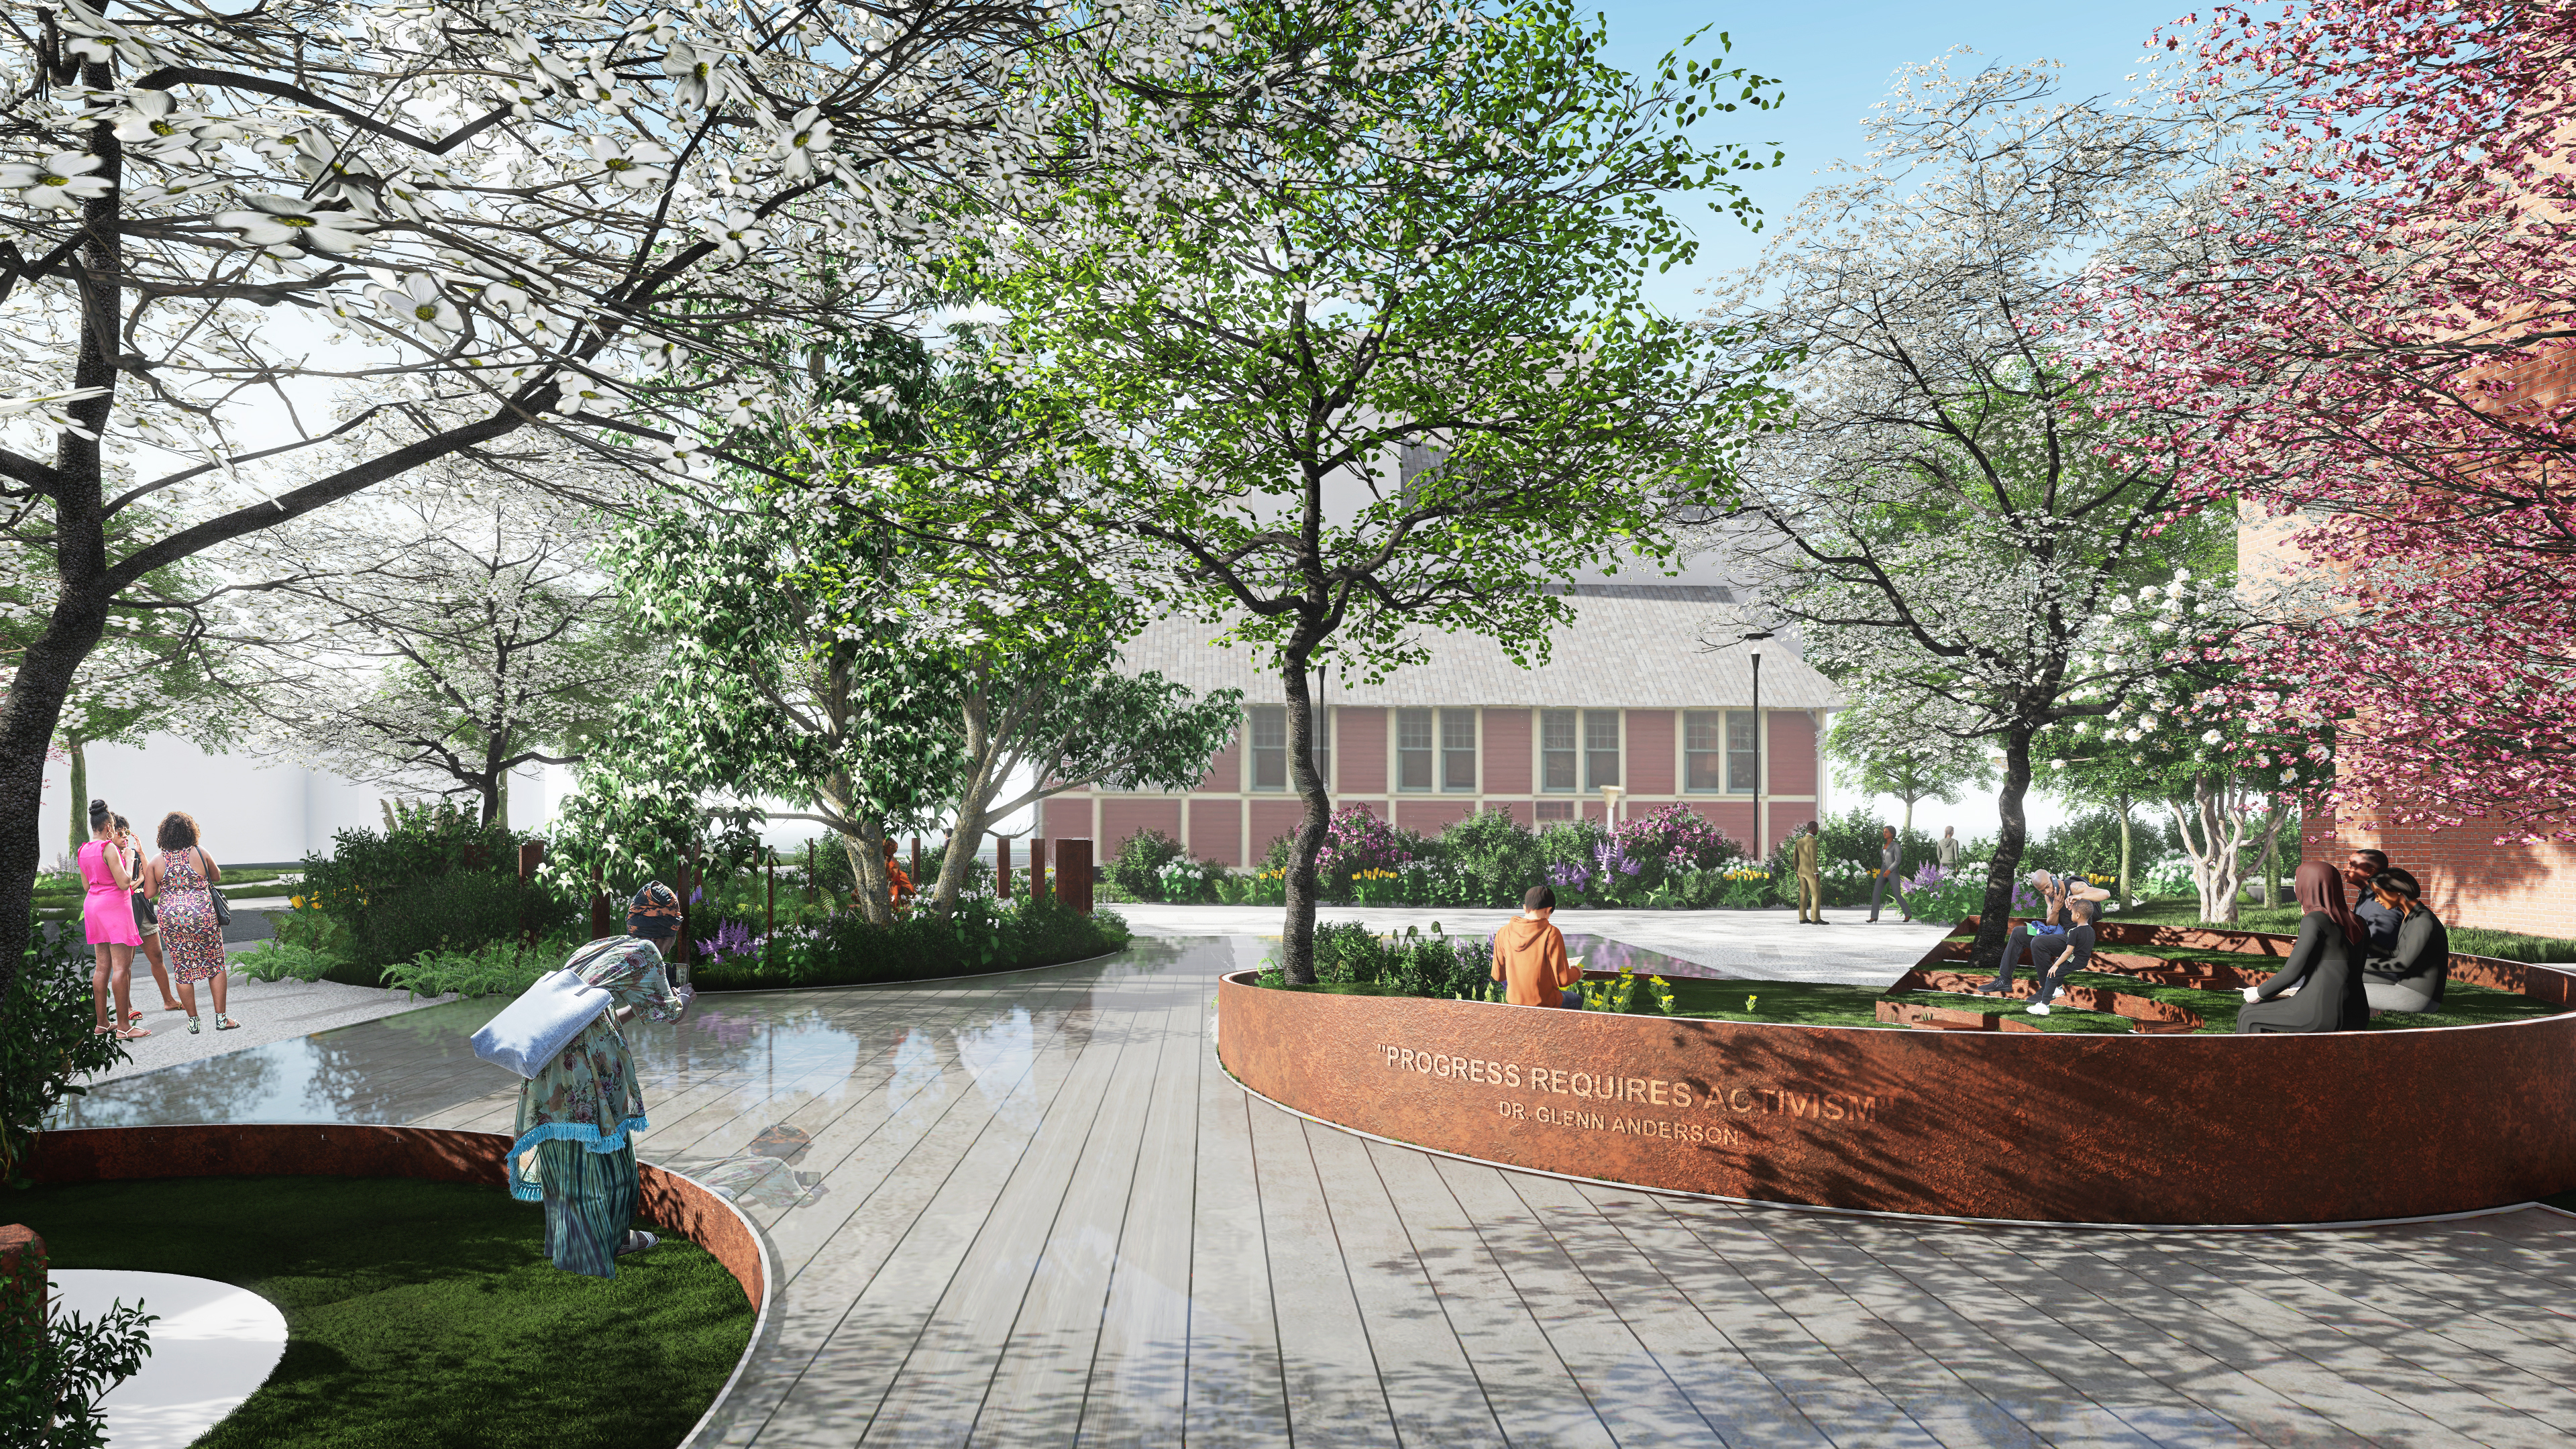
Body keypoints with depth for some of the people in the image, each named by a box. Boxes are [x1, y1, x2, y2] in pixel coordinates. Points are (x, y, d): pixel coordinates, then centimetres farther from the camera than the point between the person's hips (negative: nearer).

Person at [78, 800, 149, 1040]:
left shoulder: (84, 851, 11)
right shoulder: (109, 848, -14)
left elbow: (87, 884, 21)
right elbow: (123, 883, -17)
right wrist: (128, 860, -3)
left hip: (92, 904, 9)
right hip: (114, 904, -9)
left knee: (103, 966, 13)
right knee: (121, 966, -8)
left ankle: (102, 1022, 16)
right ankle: (123, 1026, -9)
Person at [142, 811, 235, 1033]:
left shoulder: (157, 862, 1)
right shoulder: (200, 853, -4)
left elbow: (149, 893, 3)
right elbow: (217, 876, 11)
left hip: (170, 919, 2)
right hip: (202, 915, -2)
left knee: (182, 969, 10)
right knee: (215, 965, 9)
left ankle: (193, 1021, 14)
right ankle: (220, 1018, 7)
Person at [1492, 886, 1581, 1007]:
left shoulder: (1503, 933, -7)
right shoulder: (1551, 934, -19)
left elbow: (1498, 976, 1)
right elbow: (1562, 980, -17)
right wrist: (1577, 972, 5)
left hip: (1514, 1001, 4)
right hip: (1545, 1004, -4)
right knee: (1577, 999, 29)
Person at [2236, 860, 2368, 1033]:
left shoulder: (2314, 920, -12)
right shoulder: (2357, 923, 9)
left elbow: (2293, 971, -12)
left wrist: (2260, 992, 0)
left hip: (2323, 1014, -8)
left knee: (2249, 1015, 12)